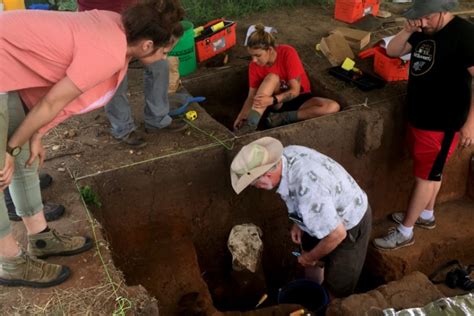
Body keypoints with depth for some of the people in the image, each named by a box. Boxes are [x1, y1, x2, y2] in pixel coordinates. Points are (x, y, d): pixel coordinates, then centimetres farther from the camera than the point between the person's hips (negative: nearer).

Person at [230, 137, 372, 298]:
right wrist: (298, 222, 6)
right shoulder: (286, 155, -17)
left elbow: (337, 234, -33)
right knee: (308, 251, 26)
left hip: (349, 225, -8)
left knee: (337, 288, 5)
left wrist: (310, 257, -16)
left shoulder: (308, 189, -42)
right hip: (327, 213, 8)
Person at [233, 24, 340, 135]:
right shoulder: (254, 65, -14)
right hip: (276, 103, 0)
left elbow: (295, 90, -25)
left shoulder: (288, 53, -24)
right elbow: (252, 96, -10)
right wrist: (241, 116, -29)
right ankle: (251, 123, -38)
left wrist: (272, 100, -40)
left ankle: (283, 117, -22)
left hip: (299, 98, 0)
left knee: (333, 107, -30)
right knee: (272, 78, -33)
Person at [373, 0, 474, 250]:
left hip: (442, 123, -8)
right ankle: (426, 216, 39)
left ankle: (405, 232, 12)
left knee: (425, 176, 2)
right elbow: (392, 51, 8)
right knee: (432, 171, 22)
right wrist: (407, 31, -12)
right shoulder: (423, 30, 3)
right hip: (418, 116, 8)